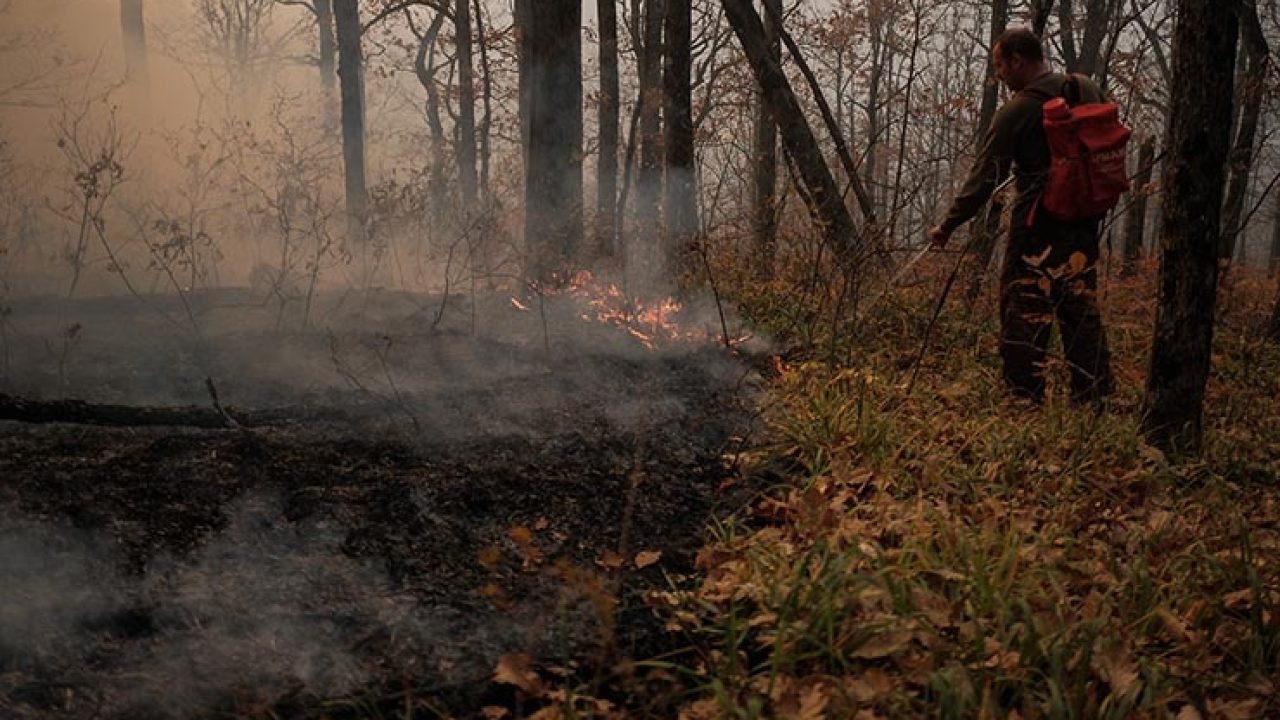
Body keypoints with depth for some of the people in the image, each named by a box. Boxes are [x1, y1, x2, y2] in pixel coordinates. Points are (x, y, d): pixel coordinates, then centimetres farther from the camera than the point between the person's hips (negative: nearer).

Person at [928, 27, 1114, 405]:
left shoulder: (1016, 111, -12)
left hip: (1037, 232, -7)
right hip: (1083, 227, 7)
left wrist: (948, 225, -6)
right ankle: (1095, 399, 18)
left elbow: (985, 176, -12)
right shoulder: (1089, 91, 6)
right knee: (1083, 315, 13)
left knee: (1024, 319, 1)